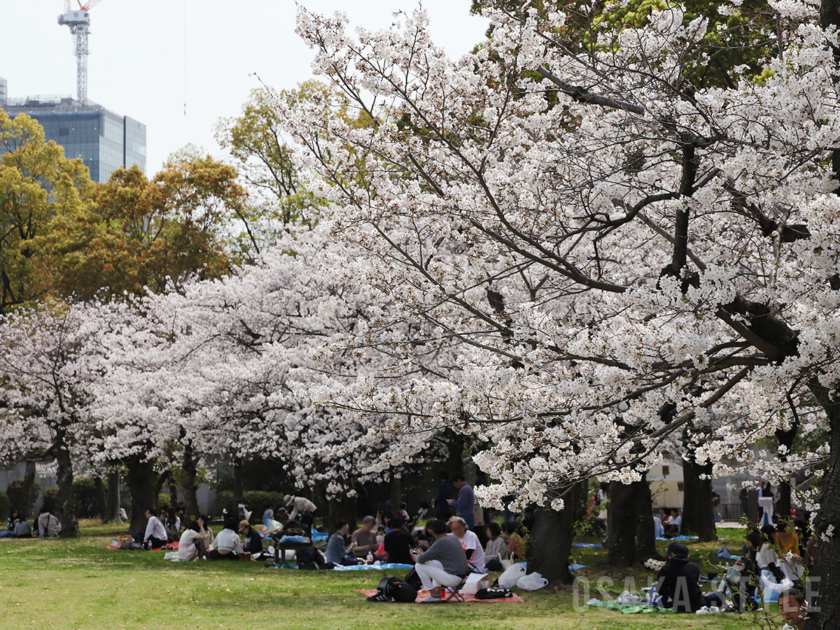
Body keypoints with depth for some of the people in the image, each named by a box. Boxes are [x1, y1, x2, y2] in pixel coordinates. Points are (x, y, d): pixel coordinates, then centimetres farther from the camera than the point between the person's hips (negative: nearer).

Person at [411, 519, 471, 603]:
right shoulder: (453, 539, 12)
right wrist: (422, 554, 29)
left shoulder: (440, 543, -15)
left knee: (419, 566, -3)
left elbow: (421, 559, -12)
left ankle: (434, 595, 3)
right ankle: (437, 591, 19)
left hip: (453, 579, -9)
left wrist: (416, 558, 10)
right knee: (434, 563, 31)